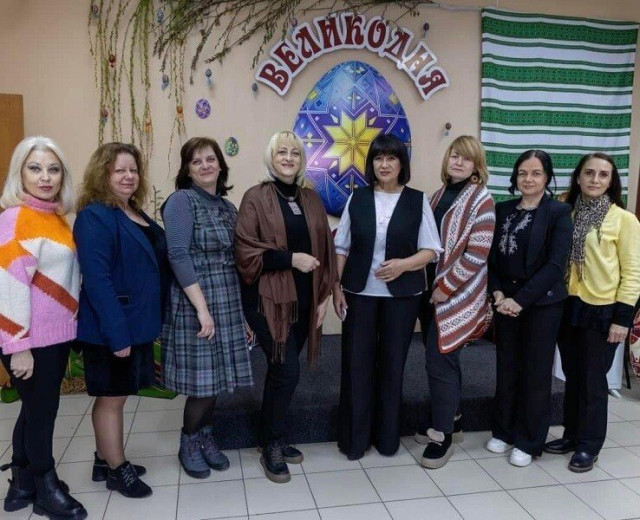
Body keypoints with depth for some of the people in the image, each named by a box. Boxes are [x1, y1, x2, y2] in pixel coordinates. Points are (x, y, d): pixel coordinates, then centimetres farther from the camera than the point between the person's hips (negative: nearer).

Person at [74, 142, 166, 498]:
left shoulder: (136, 215, 11)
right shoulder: (95, 216, -16)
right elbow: (97, 279, -23)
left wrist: (149, 322, 15)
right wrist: (117, 332, -25)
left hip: (137, 323, 9)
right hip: (112, 327, -9)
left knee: (117, 394, 19)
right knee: (111, 396, 6)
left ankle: (105, 461, 34)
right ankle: (117, 469, 22)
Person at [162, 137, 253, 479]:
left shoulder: (227, 206, 12)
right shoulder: (182, 200, -8)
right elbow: (178, 256, -17)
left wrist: (241, 306, 9)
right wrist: (202, 308, -21)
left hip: (227, 302, 6)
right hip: (195, 303, -6)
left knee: (216, 375, 12)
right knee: (202, 378, 1)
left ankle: (206, 437, 30)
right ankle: (189, 444, 22)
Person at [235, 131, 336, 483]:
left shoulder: (311, 199, 11)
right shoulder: (256, 197, -5)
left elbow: (325, 249, 12)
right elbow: (246, 251, -11)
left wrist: (324, 295, 6)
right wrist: (290, 259, -19)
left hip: (303, 299, 5)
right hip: (269, 300, -5)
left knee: (281, 371, 12)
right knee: (287, 371, -10)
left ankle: (272, 438, 30)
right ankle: (271, 446, 11)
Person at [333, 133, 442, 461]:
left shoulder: (418, 200, 0)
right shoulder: (357, 199, 3)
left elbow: (431, 250, -1)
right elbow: (341, 247, 5)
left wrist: (403, 264, -19)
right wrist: (336, 287, -2)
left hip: (401, 295, 0)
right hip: (359, 293, 1)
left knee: (392, 363, 10)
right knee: (356, 363, 4)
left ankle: (387, 436, 27)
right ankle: (353, 438, 20)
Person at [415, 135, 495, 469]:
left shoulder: (481, 201, -9)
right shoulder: (438, 196, 11)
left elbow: (476, 256, -16)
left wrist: (445, 289, -16)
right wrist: (429, 286, 6)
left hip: (457, 294, -6)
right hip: (431, 290, 6)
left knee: (439, 358, -5)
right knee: (440, 357, 14)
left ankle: (442, 435, 8)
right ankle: (446, 414, 33)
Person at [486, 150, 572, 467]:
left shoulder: (559, 212, -5)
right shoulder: (502, 210, 7)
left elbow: (555, 264, -13)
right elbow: (491, 256, 6)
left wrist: (521, 300, -18)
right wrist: (497, 293, -9)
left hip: (541, 304, -3)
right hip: (505, 302, 4)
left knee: (535, 373, 6)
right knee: (506, 369, 12)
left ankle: (529, 442, 21)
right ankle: (504, 431, 29)